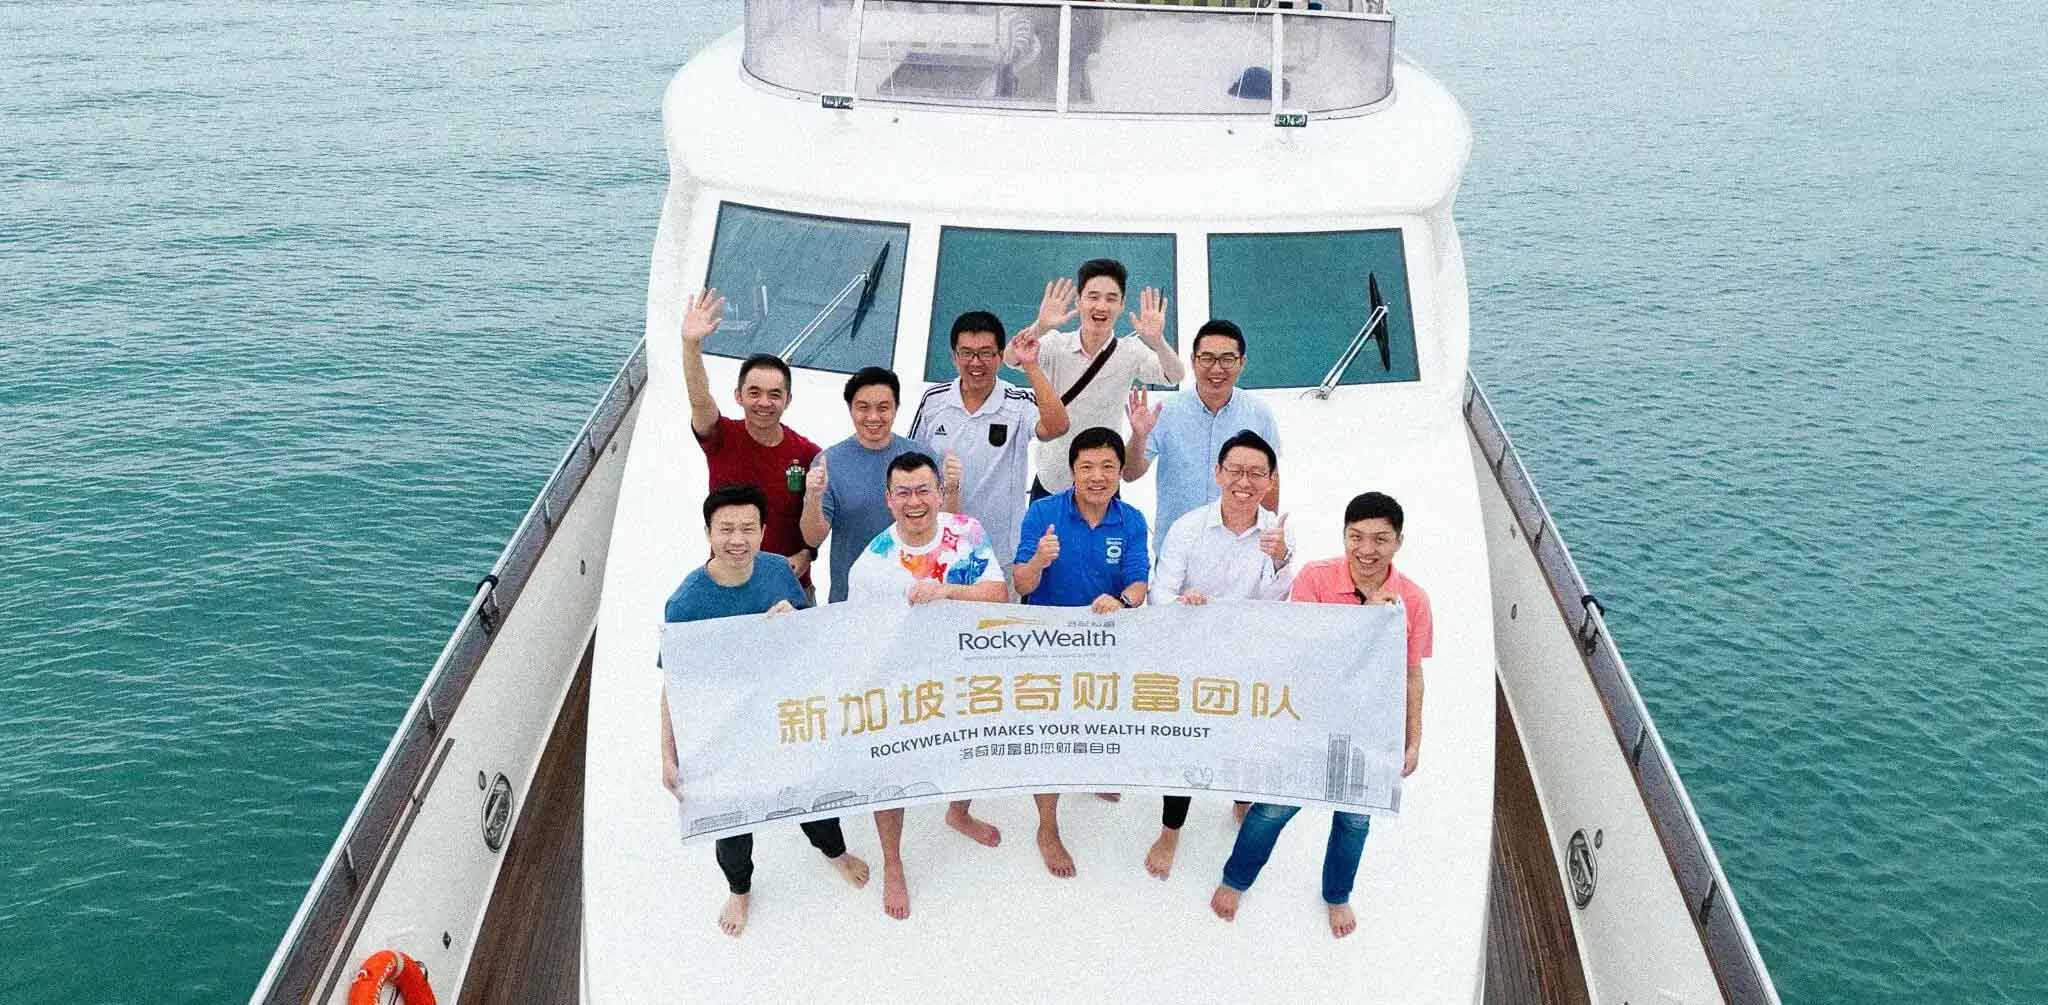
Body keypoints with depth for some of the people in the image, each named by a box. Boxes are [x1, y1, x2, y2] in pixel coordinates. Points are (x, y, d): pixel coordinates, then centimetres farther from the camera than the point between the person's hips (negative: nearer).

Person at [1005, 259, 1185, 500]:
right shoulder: (1057, 345, -7)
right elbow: (1011, 358, -23)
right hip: (1049, 482, 1)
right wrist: (1039, 327, -44)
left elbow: (1175, 376, -21)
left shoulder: (1130, 352, -7)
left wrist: (1157, 342, -43)